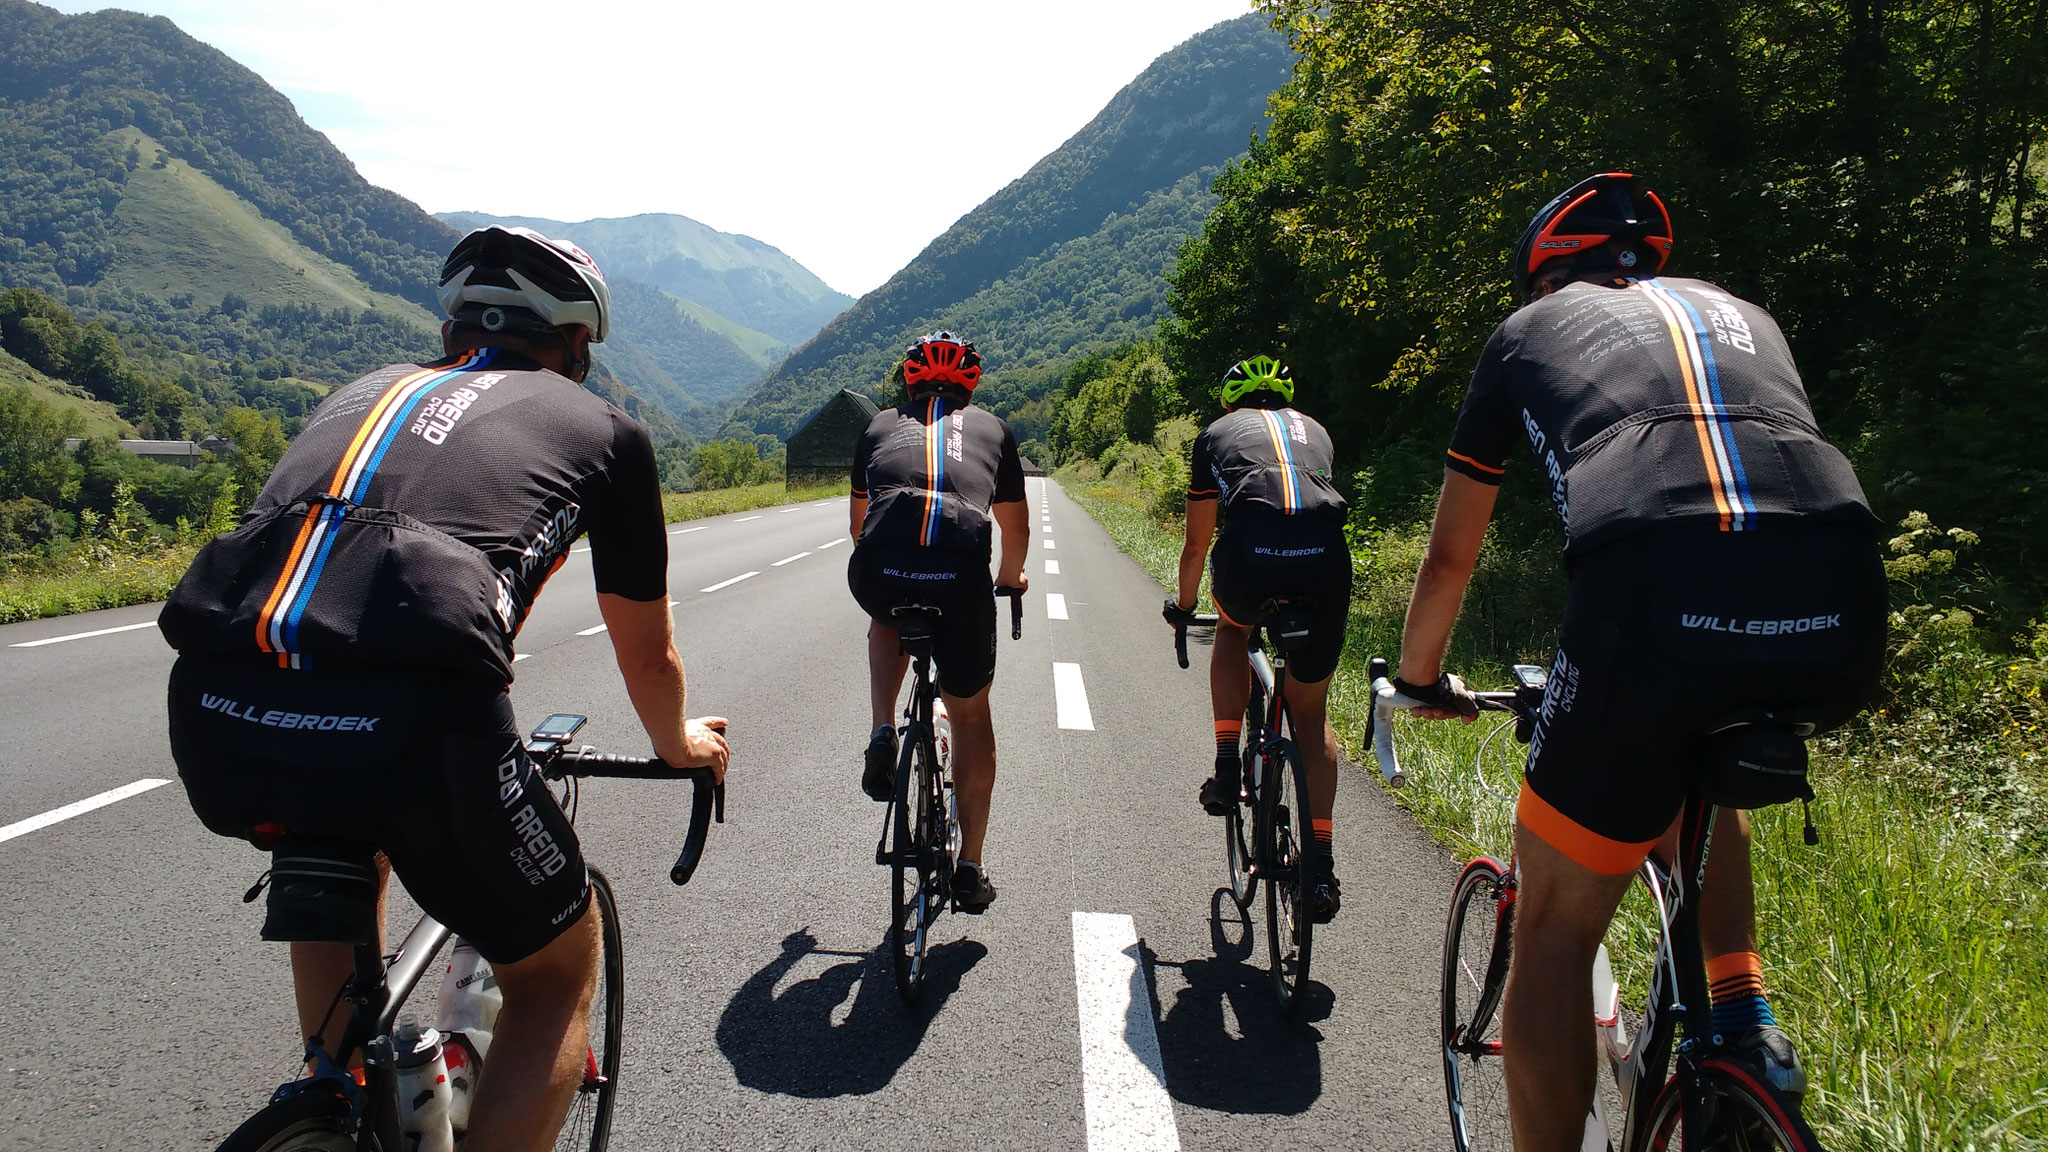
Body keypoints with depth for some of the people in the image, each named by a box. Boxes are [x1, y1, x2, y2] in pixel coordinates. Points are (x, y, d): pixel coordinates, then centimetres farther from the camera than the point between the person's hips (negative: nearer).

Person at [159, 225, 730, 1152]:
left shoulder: (363, 390, 31)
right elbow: (647, 657, 28)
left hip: (213, 716, 5)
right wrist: (680, 745, 50)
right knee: (559, 973, 22)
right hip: (409, 723, -5)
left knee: (338, 855, 40)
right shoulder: (600, 425, 21)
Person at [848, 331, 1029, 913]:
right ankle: (969, 869, 24)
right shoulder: (992, 428, 28)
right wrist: (1011, 576, 57)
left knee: (887, 623, 39)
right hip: (960, 575, 0)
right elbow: (1016, 528, 37)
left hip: (879, 571, 1)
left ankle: (883, 735, 17)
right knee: (970, 713, 21)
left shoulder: (880, 425, 29)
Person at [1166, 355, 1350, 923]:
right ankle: (1320, 869, 15)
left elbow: (1196, 543, 32)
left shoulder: (1217, 433, 29)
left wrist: (1182, 606, 50)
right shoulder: (1313, 431, 34)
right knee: (1311, 714, 20)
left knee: (1233, 631, 36)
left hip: (1250, 552, -2)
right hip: (1325, 556, 2)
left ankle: (1228, 768, 23)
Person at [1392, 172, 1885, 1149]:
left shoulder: (1529, 327, 27)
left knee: (1554, 931, 15)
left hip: (1653, 595, -4)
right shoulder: (1740, 314, 35)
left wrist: (1421, 679, 49)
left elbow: (1448, 558, 32)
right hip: (1842, 617, 5)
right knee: (1696, 776, 38)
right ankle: (1744, 1018, 28)